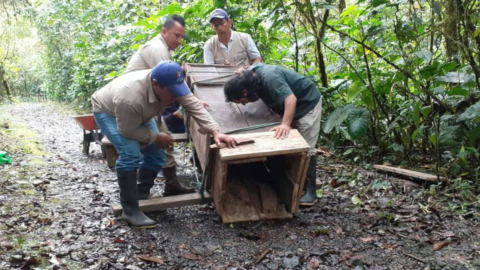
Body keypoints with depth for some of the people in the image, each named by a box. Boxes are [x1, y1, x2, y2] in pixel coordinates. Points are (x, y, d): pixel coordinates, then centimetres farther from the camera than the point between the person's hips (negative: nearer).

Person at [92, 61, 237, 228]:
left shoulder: (172, 84, -26)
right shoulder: (130, 98, -44)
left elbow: (194, 106, -25)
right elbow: (127, 130, -31)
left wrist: (215, 132, -35)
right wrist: (156, 137, -21)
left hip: (139, 115, 7)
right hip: (107, 111, -7)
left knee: (156, 153, 1)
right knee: (131, 154, -25)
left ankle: (142, 196, 19)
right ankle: (130, 210, -15)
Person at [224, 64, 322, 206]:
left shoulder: (269, 78, -36)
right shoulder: (251, 73, -9)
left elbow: (291, 98, -48)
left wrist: (285, 124, -59)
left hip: (307, 103, -9)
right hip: (289, 107, 9)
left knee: (306, 149, -6)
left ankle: (311, 191, 2)